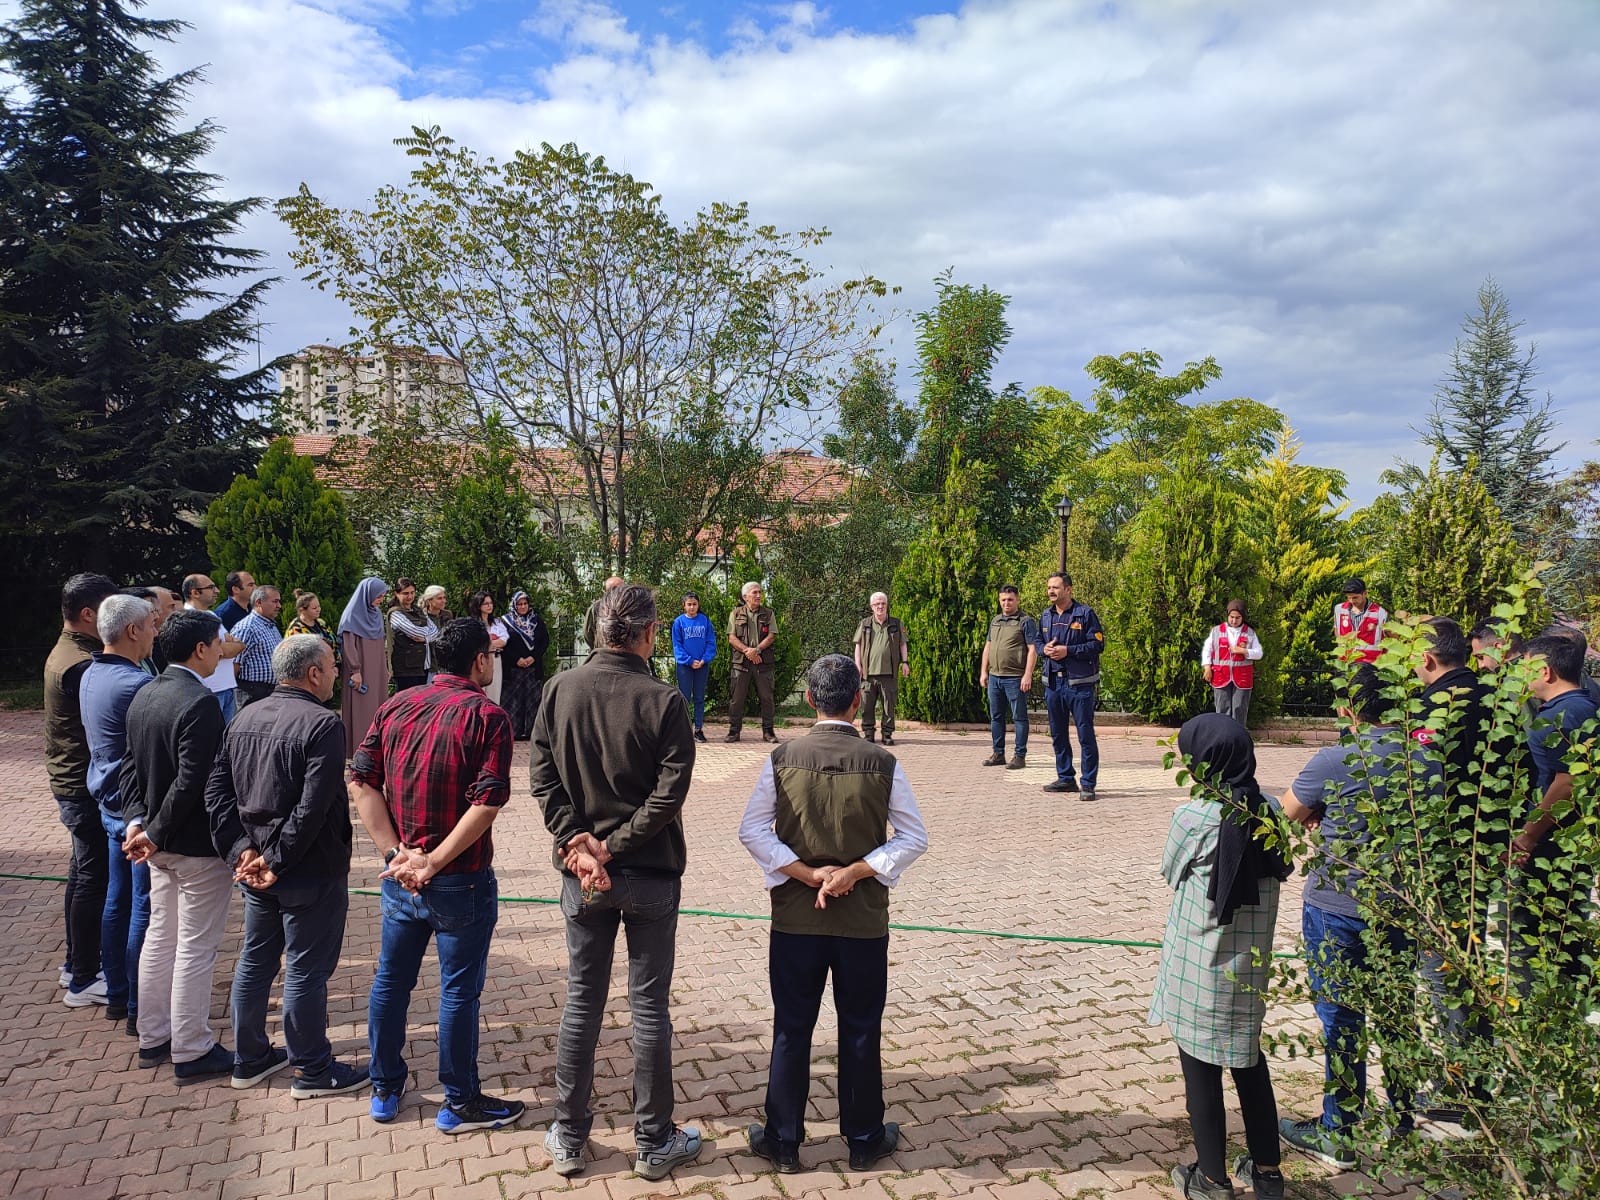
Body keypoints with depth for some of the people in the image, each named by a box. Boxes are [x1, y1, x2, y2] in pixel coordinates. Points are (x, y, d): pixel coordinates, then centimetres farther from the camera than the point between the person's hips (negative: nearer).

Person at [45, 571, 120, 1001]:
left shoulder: (63, 652, 11)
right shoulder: (82, 665, -23)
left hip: (70, 782, 11)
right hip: (87, 787, -11)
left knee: (84, 870, 20)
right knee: (95, 878, -2)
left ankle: (76, 963, 32)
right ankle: (83, 980, 7)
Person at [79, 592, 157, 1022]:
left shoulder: (90, 676, 7)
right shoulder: (136, 684, -23)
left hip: (110, 804, 10)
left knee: (117, 900, 17)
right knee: (145, 907, -1)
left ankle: (116, 995, 28)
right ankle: (140, 1008, 7)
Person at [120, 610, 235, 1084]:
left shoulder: (144, 696, 5)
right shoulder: (200, 704, -24)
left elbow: (131, 767, 8)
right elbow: (191, 782, -26)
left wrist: (138, 822, 1)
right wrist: (154, 832, -14)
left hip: (162, 844, 9)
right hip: (198, 846, -9)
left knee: (159, 936, 19)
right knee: (195, 949, 2)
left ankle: (153, 1038, 32)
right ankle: (191, 1052, 14)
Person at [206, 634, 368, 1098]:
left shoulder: (245, 718, 6)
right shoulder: (322, 724, -19)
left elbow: (217, 789, 2)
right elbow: (313, 807, -25)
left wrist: (240, 849, -3)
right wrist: (278, 860, -16)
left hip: (253, 867, 8)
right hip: (310, 871, -8)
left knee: (254, 962, 20)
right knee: (306, 972, 4)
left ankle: (250, 1059, 34)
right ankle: (313, 1072, 17)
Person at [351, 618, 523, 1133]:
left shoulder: (395, 706, 3)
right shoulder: (487, 715, -14)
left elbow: (361, 781, -2)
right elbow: (488, 802, -22)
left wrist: (395, 851, -7)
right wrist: (434, 861, -17)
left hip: (400, 875, 6)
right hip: (460, 880, -5)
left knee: (391, 980, 19)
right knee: (459, 990, 7)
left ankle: (385, 1090, 34)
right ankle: (460, 1104, 20)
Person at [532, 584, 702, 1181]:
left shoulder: (561, 688, -5)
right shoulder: (663, 700, -14)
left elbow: (541, 774, -6)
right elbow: (669, 793, -18)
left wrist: (577, 841, -9)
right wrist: (616, 847, -13)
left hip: (581, 876, 3)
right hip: (651, 873, -3)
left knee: (582, 1002, 16)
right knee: (649, 1007, 10)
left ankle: (569, 1138, 27)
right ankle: (654, 1143, 22)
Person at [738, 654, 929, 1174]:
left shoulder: (782, 759, -7)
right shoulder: (883, 764, -9)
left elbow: (752, 829, -7)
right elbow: (914, 838, -8)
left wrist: (807, 873, -9)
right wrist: (854, 872, -11)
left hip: (795, 918, 1)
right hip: (864, 921, 0)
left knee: (791, 1031, 12)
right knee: (861, 1031, 13)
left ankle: (783, 1141, 23)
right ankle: (864, 1140, 26)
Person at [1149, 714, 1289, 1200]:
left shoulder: (1193, 817, -20)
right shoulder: (1268, 813, -5)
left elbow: (1171, 871, -4)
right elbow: (1279, 872, 8)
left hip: (1198, 965, -5)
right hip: (1251, 960, 5)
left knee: (1201, 1068, 10)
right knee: (1249, 1059, 21)